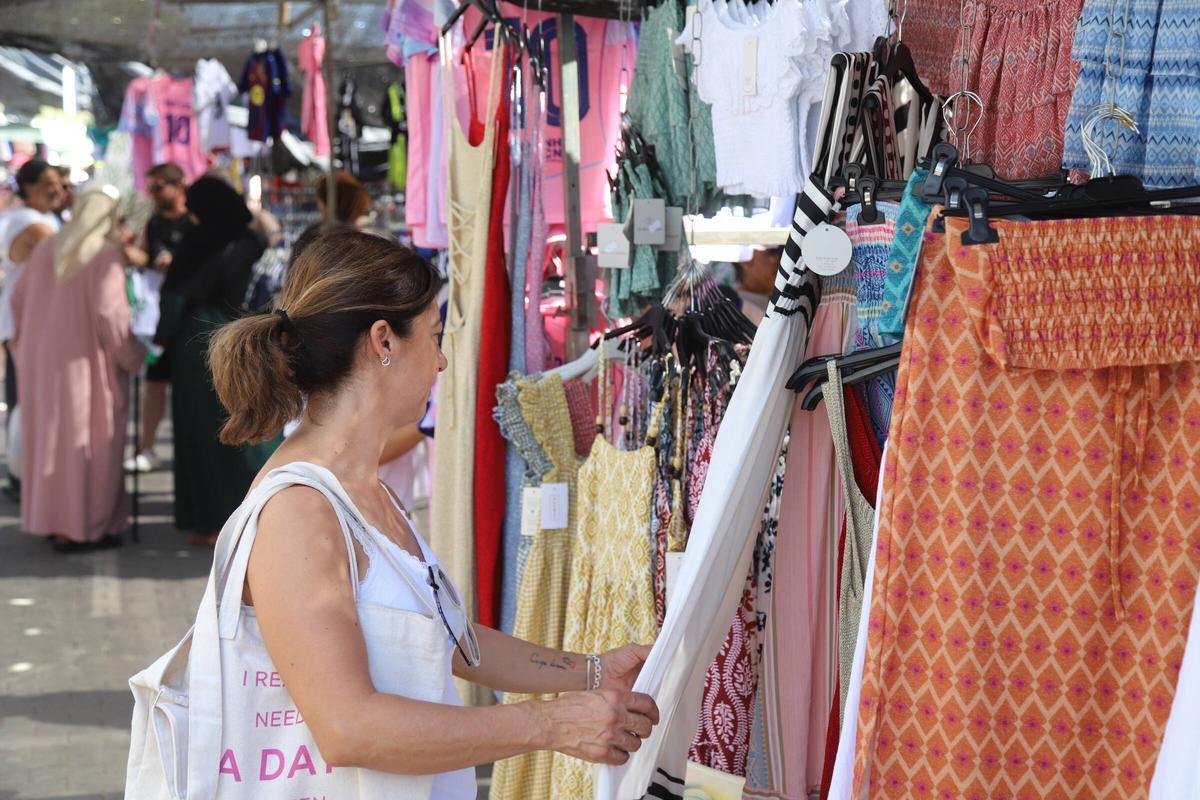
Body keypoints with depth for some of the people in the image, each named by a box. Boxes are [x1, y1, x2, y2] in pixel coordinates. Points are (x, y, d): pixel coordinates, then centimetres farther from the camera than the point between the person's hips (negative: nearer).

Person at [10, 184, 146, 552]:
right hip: (83, 363, -7)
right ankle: (80, 527, 7)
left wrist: (24, 346, 20)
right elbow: (109, 312, -21)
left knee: (49, 438, 16)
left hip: (40, 361, 7)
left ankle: (51, 519, 25)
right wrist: (131, 355, -8)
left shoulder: (46, 248, 4)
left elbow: (18, 300, 9)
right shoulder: (106, 255, -15)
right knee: (84, 442, 3)